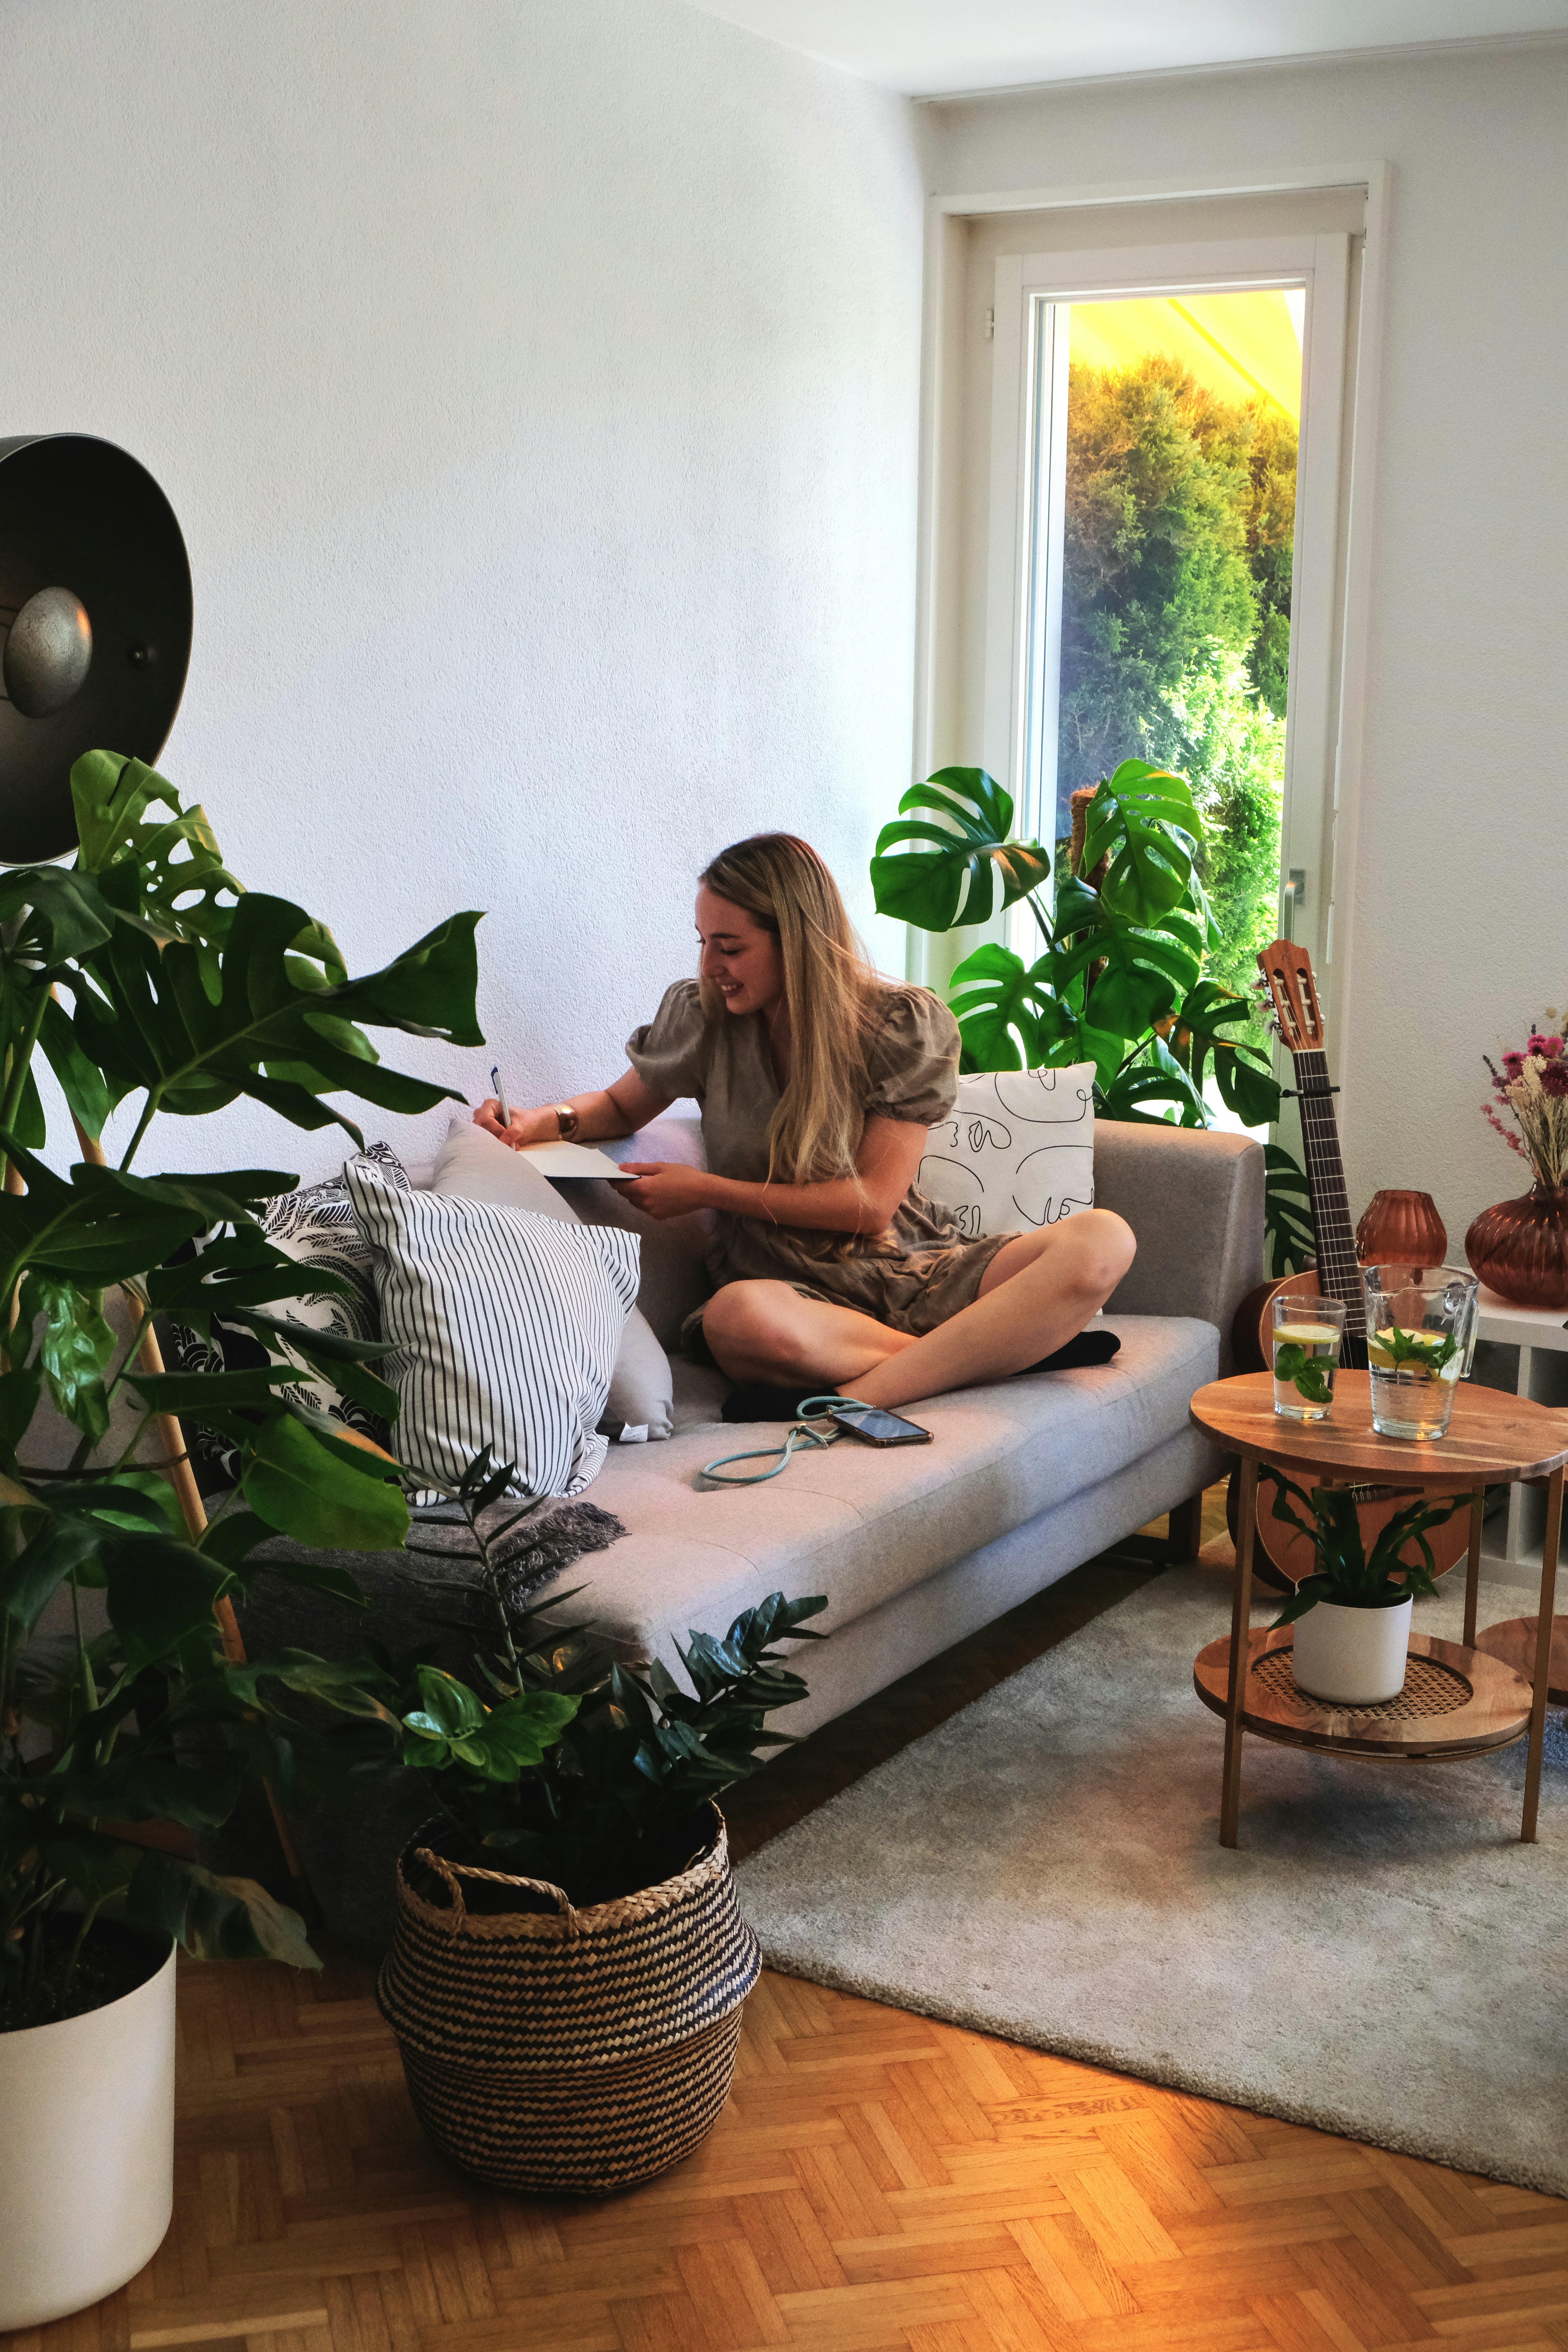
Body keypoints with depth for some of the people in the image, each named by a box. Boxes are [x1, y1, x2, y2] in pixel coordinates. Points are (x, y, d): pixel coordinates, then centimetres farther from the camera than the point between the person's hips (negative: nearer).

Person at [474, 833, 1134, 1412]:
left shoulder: (906, 1026, -1)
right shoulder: (703, 1016, 5)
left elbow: (872, 1202, -5)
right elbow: (621, 1107, 24)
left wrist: (707, 1190, -9)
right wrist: (549, 1120, 0)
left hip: (911, 1269, 1)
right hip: (797, 1290, -1)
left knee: (1102, 1240, -28)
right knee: (737, 1317, -41)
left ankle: (856, 1400, -36)